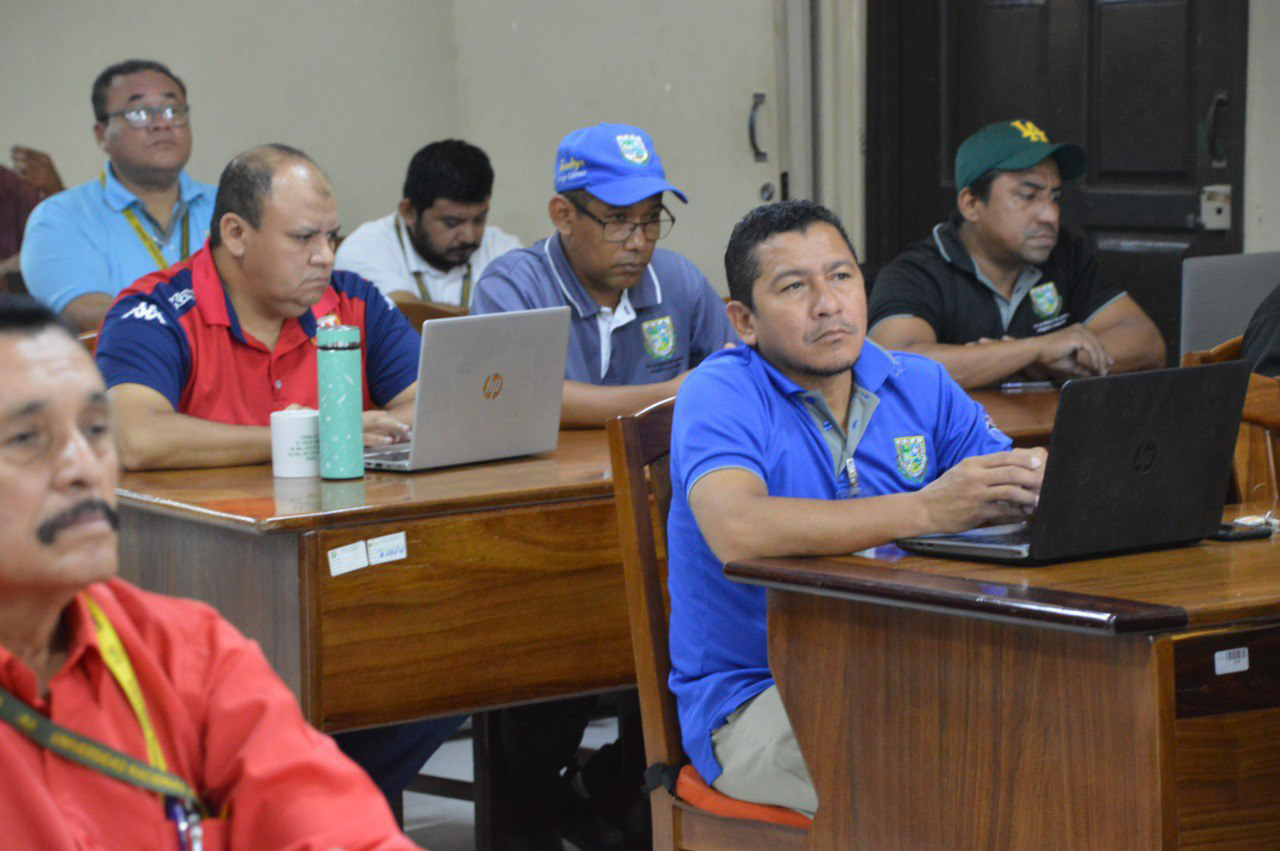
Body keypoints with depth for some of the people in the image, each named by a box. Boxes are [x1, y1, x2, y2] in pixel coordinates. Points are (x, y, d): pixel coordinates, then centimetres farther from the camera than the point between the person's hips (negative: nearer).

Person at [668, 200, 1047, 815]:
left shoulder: (918, 386, 11)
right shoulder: (720, 394, -8)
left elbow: (1020, 485, 5)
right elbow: (738, 532, -27)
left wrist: (1036, 486, -22)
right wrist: (925, 511, -33)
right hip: (756, 697, -5)